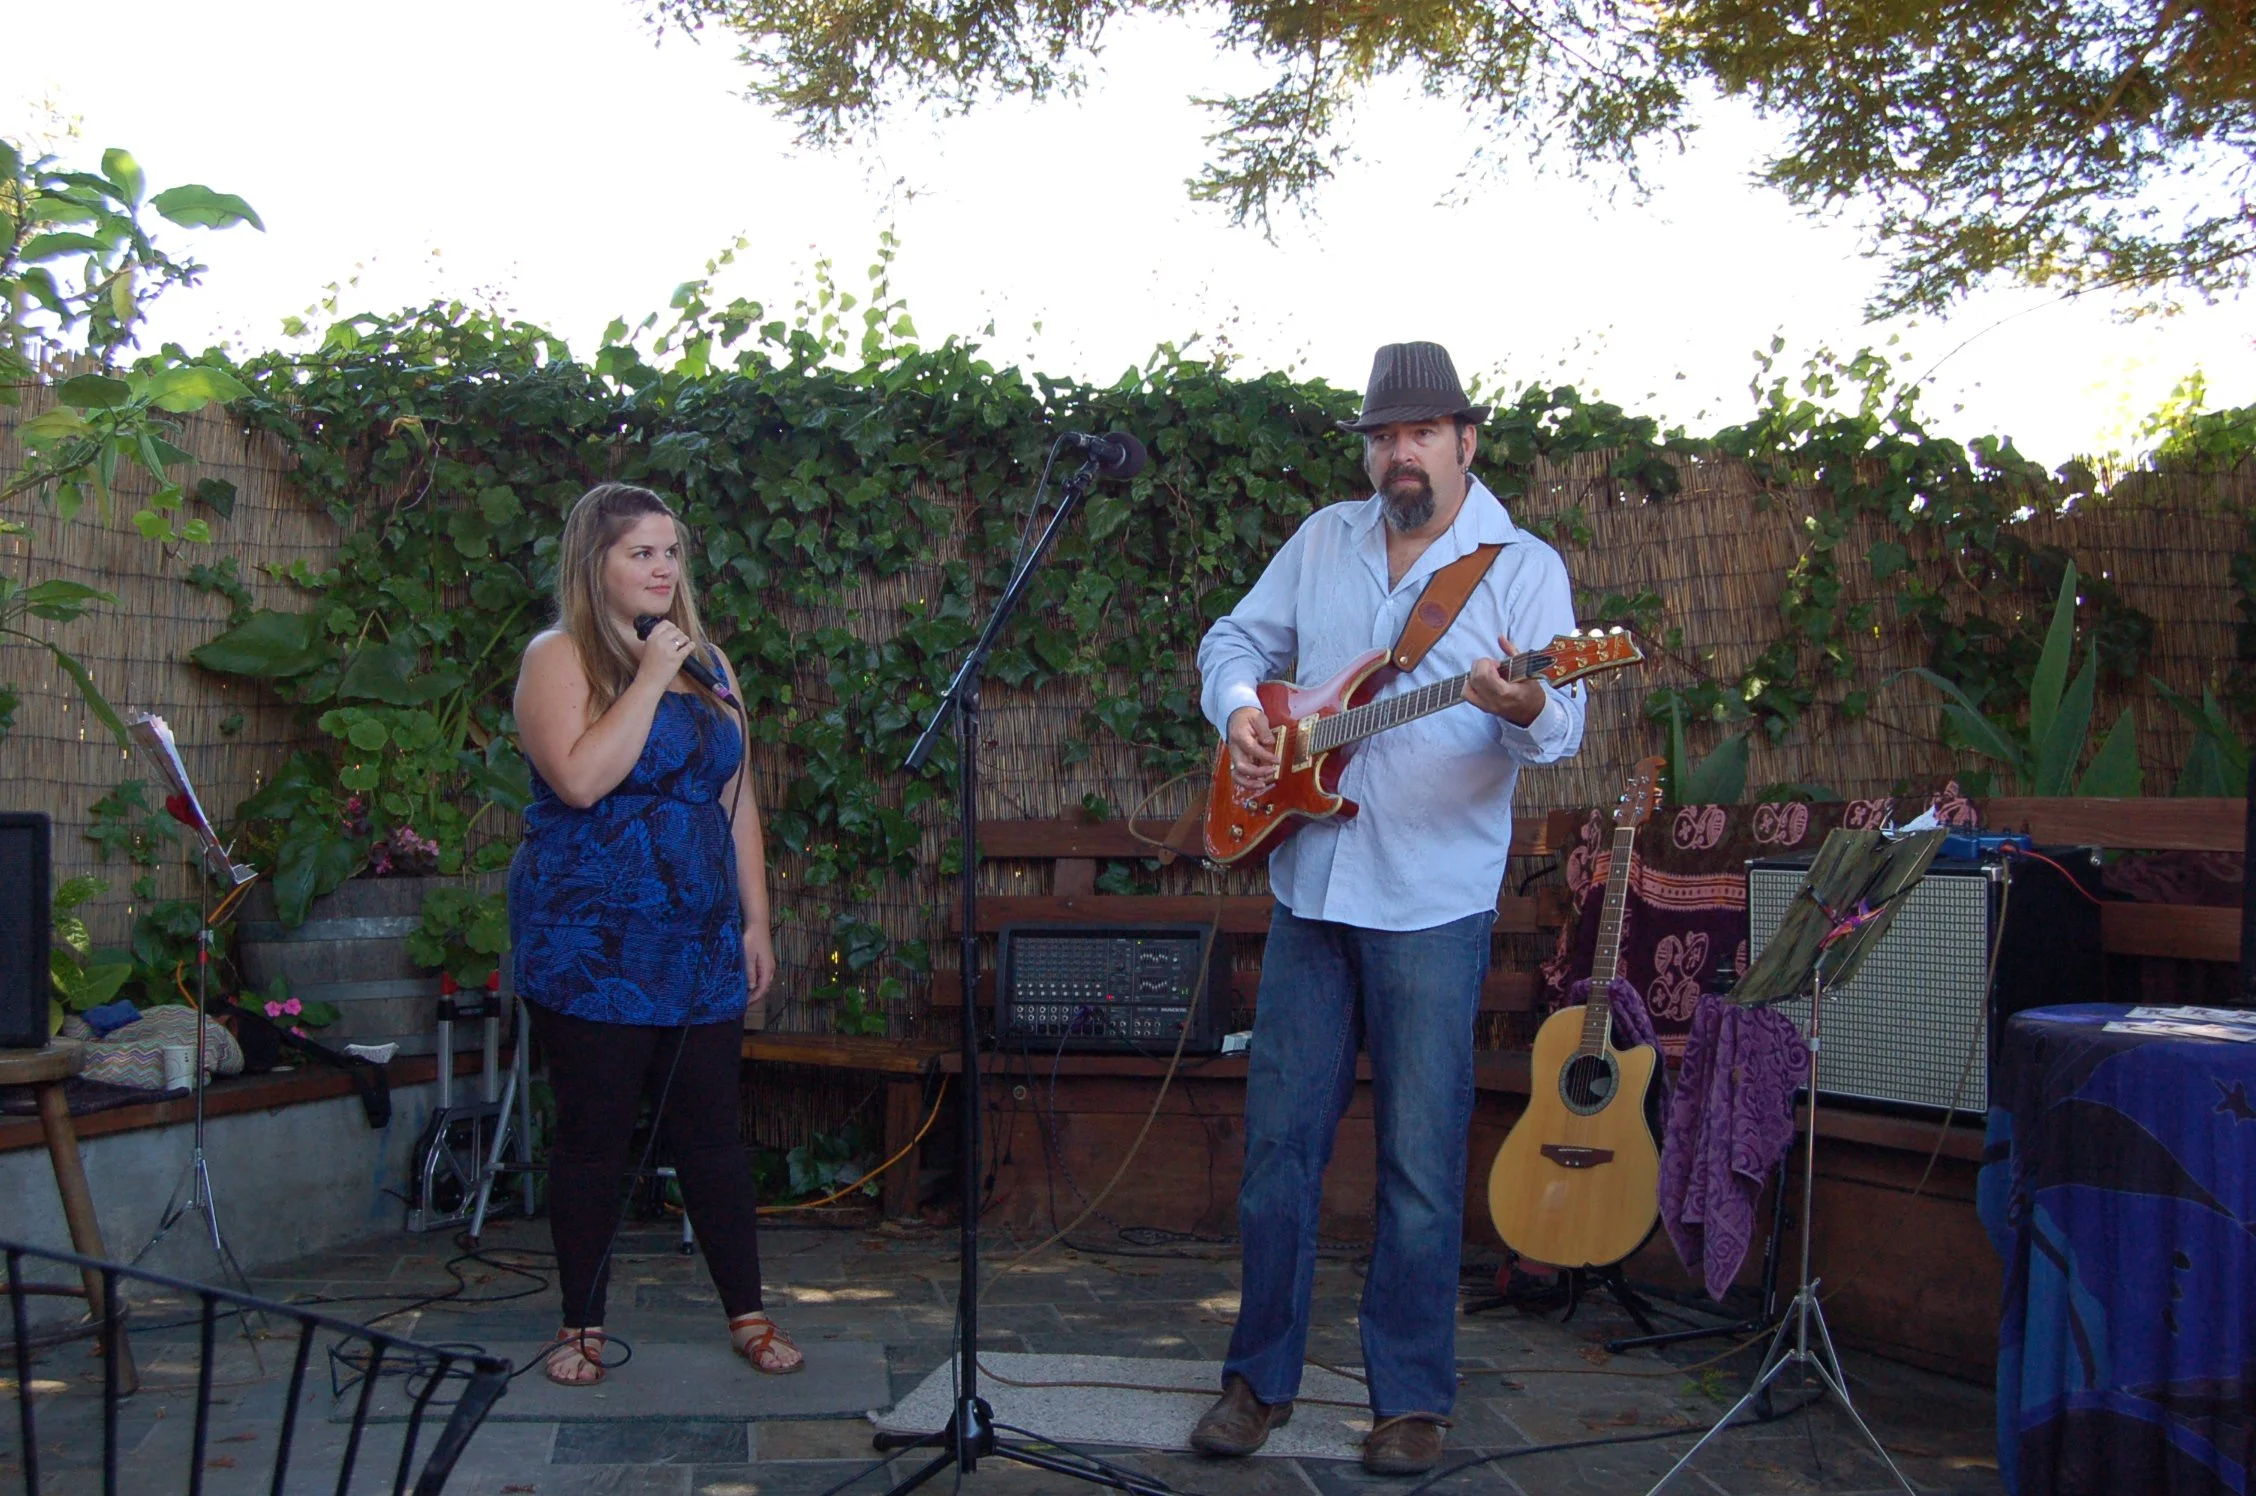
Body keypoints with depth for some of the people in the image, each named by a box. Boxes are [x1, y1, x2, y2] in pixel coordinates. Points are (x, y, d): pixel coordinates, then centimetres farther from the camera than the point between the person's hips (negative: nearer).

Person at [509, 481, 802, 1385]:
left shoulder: (708, 664, 13)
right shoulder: (559, 657, -4)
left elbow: (737, 800, 15)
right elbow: (580, 778, -20)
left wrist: (755, 922, 11)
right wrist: (650, 678, -17)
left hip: (701, 943, 5)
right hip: (591, 945, -4)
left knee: (711, 1132, 7)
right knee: (594, 1135, 3)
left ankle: (747, 1314, 17)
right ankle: (583, 1326, 18)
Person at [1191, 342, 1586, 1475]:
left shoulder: (1523, 566, -2)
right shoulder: (1324, 539, 11)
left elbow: (1563, 729, -10)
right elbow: (1237, 638, 18)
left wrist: (1523, 708, -33)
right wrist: (1239, 705, -4)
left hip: (1435, 900, -4)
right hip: (1309, 883, 4)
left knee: (1420, 1157, 2)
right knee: (1278, 1139, 8)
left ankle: (1411, 1398, 17)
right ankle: (1259, 1378, 21)